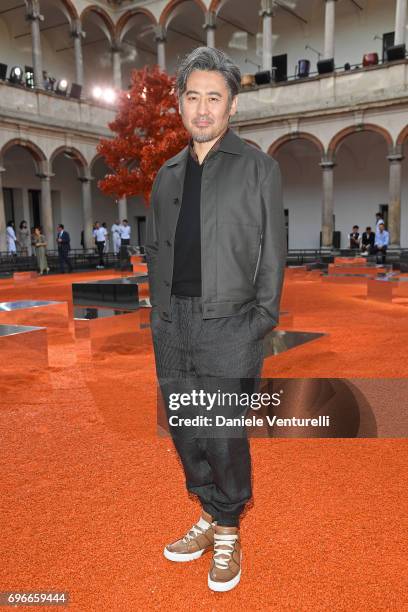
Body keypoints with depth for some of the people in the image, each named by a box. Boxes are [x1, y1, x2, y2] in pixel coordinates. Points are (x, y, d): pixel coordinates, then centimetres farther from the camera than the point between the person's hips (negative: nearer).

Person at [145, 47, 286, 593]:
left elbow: (272, 250, -1)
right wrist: (160, 308, 8)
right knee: (184, 431, 12)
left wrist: (263, 319, -7)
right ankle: (210, 517, 33)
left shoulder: (258, 167, 1)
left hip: (228, 323, -5)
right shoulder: (167, 174, 14)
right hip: (172, 327, 5)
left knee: (224, 437, -1)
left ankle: (229, 533, 23)